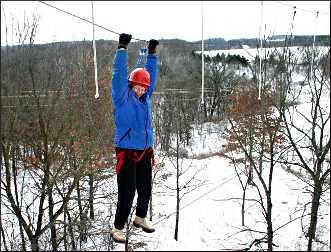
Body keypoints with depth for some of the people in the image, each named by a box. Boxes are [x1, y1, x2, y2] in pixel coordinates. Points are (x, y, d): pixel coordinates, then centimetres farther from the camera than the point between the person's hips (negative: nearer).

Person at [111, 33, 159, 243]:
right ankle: (118, 228, 11)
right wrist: (122, 49, -15)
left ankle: (140, 218, 39)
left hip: (145, 152, 6)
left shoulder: (145, 97, 11)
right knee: (127, 193, -5)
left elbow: (151, 74, 20)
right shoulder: (123, 97, -5)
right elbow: (119, 75, -13)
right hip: (127, 152, -6)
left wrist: (152, 54, 20)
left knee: (145, 189, 17)